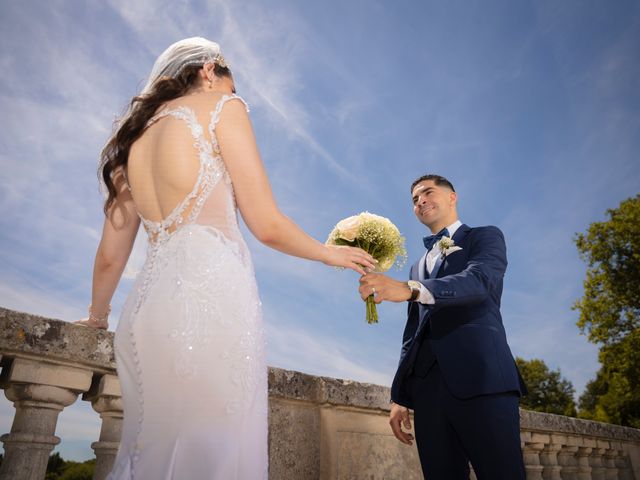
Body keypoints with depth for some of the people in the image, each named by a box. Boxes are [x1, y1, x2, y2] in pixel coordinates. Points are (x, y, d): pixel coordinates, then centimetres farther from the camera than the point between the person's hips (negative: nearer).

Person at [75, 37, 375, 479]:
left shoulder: (133, 139, 24)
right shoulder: (220, 106, 7)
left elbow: (111, 256, 24)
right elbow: (267, 225, -1)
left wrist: (97, 317, 40)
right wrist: (331, 253, 16)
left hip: (149, 304, 7)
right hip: (212, 289, -7)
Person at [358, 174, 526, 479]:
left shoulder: (485, 237, 10)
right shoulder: (419, 267, 27)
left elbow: (479, 281, -13)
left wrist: (409, 290, -28)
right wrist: (400, 396, 14)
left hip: (480, 377, -5)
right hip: (428, 386, 5)